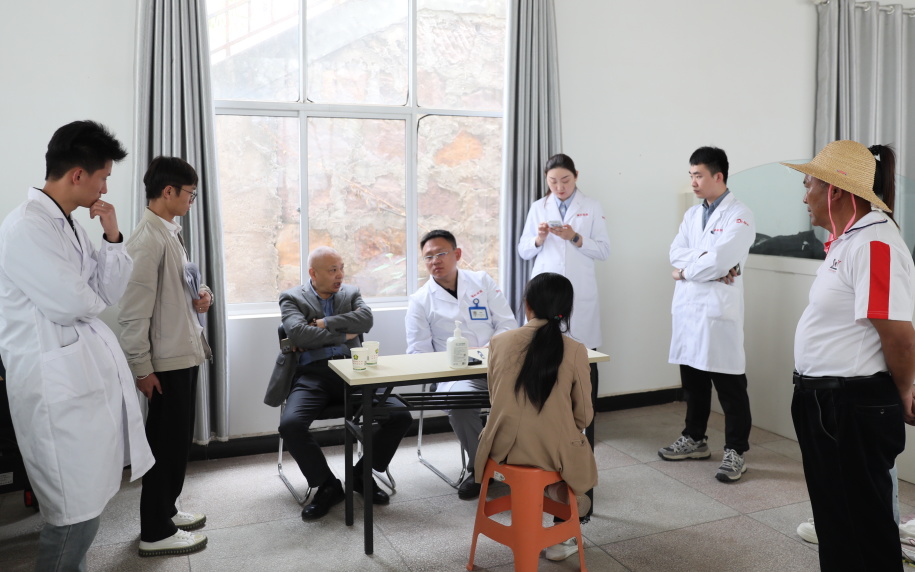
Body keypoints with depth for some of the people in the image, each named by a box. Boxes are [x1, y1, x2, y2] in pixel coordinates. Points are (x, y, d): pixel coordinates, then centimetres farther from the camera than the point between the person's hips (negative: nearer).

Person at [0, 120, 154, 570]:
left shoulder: (71, 225, 13)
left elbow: (109, 294, 12)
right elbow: (71, 303, -20)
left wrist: (112, 237, 0)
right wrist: (91, 296, 3)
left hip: (92, 372, 9)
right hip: (58, 385, -9)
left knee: (82, 509, 18)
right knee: (76, 516, -2)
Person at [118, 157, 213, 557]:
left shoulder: (170, 233, 11)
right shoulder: (148, 239, -19)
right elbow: (134, 310, -21)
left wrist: (198, 297, 2)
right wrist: (141, 368, -19)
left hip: (184, 353, 9)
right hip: (167, 360, -9)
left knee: (178, 439, 19)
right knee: (167, 443, 1)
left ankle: (165, 510, 35)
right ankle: (155, 533, 15)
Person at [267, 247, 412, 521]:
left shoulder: (351, 293, 19)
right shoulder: (292, 298, 10)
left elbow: (366, 319, -2)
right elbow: (298, 333, -8)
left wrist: (322, 324, -5)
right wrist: (343, 336, -2)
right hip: (312, 374, -2)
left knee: (401, 416, -18)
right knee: (290, 424, -31)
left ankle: (362, 474, 7)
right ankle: (327, 485, -5)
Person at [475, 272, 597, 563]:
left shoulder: (499, 342, -7)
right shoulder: (575, 351, -12)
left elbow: (495, 398, 7)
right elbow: (583, 417, -4)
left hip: (505, 449, 3)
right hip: (552, 454, -2)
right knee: (579, 452, 31)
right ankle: (563, 537, 36)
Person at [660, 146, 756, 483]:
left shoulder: (738, 215, -8)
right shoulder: (692, 215, 15)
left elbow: (721, 260, -20)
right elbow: (676, 252, 3)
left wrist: (685, 270, -5)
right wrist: (707, 262, -13)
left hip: (718, 310, -7)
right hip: (687, 307, 7)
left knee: (729, 385, 0)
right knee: (692, 380, 16)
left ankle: (735, 452, 9)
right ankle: (695, 439, 29)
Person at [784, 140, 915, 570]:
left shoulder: (874, 244, -22)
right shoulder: (847, 240, 11)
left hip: (854, 410, -10)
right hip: (825, 404, 10)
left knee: (862, 524, 6)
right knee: (833, 516, 22)